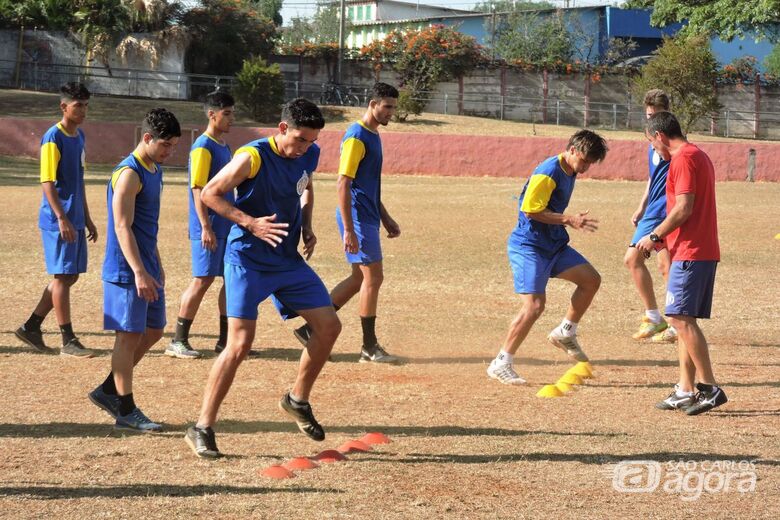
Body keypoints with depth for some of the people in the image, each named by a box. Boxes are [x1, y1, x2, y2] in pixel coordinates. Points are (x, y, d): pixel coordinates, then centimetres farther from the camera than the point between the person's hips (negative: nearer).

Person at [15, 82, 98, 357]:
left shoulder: (79, 137, 13)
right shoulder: (53, 138, -13)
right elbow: (47, 182, -17)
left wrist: (87, 219, 21)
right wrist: (62, 219, -23)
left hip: (75, 220, 9)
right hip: (58, 221, -9)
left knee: (69, 277, 10)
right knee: (63, 277, -5)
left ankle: (31, 327, 19)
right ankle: (68, 341, -1)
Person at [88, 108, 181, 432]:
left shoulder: (154, 170, 13)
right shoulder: (129, 174, -16)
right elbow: (122, 227, -21)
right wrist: (139, 273, -26)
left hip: (146, 268, 9)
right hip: (127, 270, -9)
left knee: (154, 331, 13)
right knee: (129, 335, -4)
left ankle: (108, 390, 23)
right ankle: (126, 411, 3)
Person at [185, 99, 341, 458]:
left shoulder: (309, 155, 2)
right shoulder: (253, 157, -19)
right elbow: (209, 194, -13)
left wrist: (306, 227, 7)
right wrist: (250, 222, -23)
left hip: (288, 259, 7)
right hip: (247, 260, -7)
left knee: (329, 326, 5)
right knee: (240, 342, -14)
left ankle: (298, 399, 26)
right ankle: (202, 428, -7)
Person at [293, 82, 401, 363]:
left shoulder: (373, 136, 15)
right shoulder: (356, 136, -15)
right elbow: (343, 184, -20)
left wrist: (386, 218, 23)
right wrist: (349, 230, -24)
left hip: (368, 217, 10)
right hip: (358, 218, -10)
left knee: (360, 278, 12)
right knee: (373, 278, -6)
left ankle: (311, 328, 17)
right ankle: (369, 347, 3)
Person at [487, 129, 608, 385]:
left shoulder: (570, 173, 10)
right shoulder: (548, 173, -19)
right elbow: (531, 210, -21)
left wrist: (573, 220, 12)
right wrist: (568, 219, -22)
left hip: (554, 245, 9)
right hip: (529, 246, -9)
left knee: (591, 279, 3)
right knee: (534, 305, -15)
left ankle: (565, 333, 18)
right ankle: (501, 364, -7)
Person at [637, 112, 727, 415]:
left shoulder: (683, 159, -11)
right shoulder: (699, 156, 21)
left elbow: (684, 208, -19)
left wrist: (654, 236, -9)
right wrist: (664, 237, 23)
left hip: (691, 252, -10)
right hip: (704, 251, 10)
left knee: (680, 317, -13)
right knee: (683, 320, 10)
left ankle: (709, 387, -15)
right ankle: (686, 391, 11)